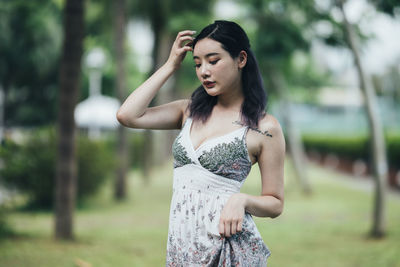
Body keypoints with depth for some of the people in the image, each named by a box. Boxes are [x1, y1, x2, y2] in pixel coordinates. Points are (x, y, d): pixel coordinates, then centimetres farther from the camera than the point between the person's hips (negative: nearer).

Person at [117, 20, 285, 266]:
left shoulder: (265, 128, -4)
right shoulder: (190, 111, 10)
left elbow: (275, 204, 1)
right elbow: (127, 115, -3)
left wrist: (242, 200, -20)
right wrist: (171, 65, 3)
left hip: (227, 246, -5)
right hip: (181, 245, 5)